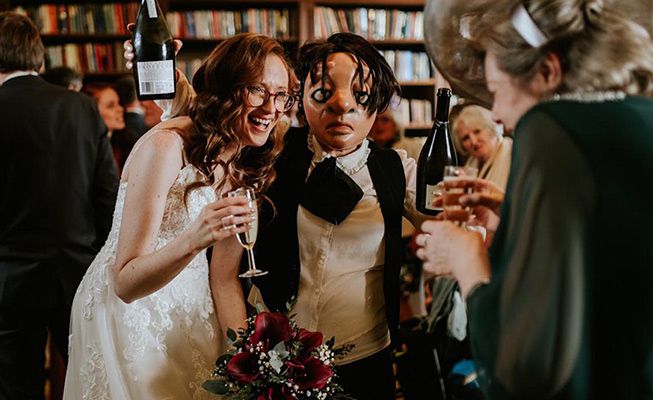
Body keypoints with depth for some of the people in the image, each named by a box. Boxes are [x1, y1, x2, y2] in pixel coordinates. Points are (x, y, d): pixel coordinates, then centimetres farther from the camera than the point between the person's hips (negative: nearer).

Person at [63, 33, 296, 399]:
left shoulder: (250, 165, -2)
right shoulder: (166, 146, -24)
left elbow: (223, 278, -2)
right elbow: (125, 284, -26)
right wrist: (192, 240, -42)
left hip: (191, 311, 7)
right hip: (126, 313, -7)